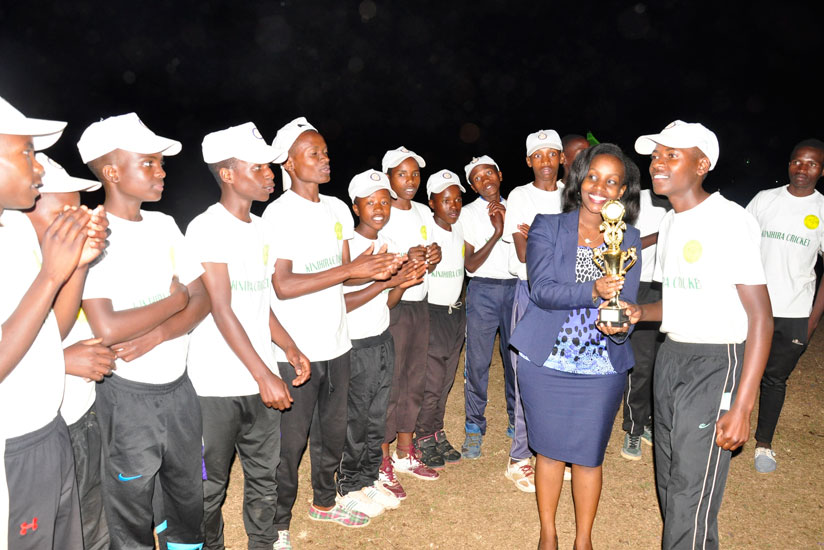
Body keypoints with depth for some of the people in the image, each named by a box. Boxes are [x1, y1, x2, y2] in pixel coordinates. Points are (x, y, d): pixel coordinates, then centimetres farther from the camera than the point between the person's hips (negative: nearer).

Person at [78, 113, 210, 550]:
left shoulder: (163, 224, 4)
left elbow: (202, 298, 1)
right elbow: (106, 328, -25)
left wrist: (156, 335, -16)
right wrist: (174, 301, -13)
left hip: (179, 385, 6)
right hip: (129, 394, -6)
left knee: (189, 493, 21)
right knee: (132, 510, 13)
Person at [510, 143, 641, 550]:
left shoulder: (629, 240, 4)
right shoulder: (547, 227, -3)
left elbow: (626, 301, -1)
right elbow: (541, 290, -15)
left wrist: (620, 327, -24)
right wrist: (593, 290, -30)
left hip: (603, 367, 2)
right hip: (546, 363, -1)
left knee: (589, 455, 12)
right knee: (550, 450, 12)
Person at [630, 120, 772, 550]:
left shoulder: (729, 221, -14)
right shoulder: (669, 223, 13)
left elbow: (760, 317, -15)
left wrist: (741, 407, -19)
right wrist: (639, 312, -1)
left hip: (715, 363, -8)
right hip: (670, 356, 8)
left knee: (692, 499, -5)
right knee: (669, 483, 16)